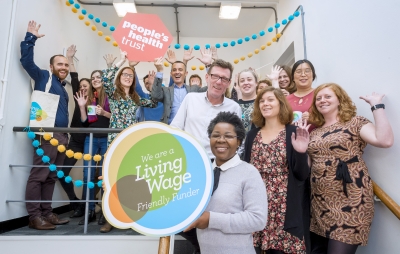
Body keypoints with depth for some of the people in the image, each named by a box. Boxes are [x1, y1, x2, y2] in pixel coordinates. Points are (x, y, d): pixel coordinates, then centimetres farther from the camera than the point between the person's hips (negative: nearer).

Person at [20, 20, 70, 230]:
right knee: (39, 175, -6)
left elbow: (63, 112, 18)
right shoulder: (43, 77, 8)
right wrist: (30, 38, -1)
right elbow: (26, 60, -2)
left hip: (61, 136, 7)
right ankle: (34, 216, 0)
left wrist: (66, 134, 10)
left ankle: (46, 213, 17)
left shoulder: (63, 87, 23)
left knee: (51, 177, 10)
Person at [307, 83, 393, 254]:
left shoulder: (355, 123, -2)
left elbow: (385, 140, -21)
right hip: (319, 203, 6)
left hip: (349, 203, -5)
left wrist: (376, 105, -14)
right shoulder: (314, 130, 12)